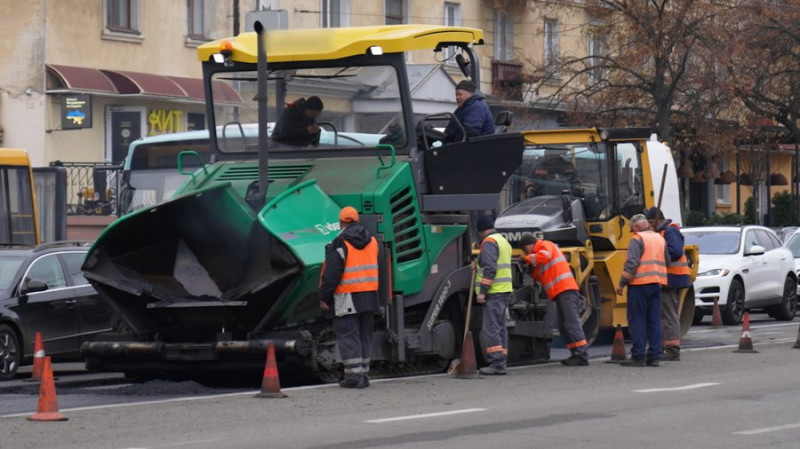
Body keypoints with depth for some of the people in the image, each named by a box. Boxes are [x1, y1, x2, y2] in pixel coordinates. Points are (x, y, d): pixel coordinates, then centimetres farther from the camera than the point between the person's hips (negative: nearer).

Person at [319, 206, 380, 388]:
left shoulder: (340, 243, -13)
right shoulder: (371, 241, 9)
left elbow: (331, 273, -14)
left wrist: (324, 296, -7)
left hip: (347, 296, -7)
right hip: (370, 295, 7)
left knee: (348, 335, -3)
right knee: (365, 335, 13)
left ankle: (354, 374, -8)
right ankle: (364, 373, 16)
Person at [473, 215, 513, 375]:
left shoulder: (489, 242, -10)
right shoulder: (503, 241, 21)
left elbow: (490, 269, -19)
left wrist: (482, 291, -19)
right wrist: (478, 266, 25)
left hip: (494, 293, -10)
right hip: (505, 290, 10)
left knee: (490, 329, -10)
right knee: (500, 328, 11)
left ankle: (497, 363, -15)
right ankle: (501, 363, 11)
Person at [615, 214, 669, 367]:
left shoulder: (637, 239, -8)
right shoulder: (660, 239, 15)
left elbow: (632, 263, -15)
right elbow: (667, 261, 21)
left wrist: (622, 283, -12)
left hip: (640, 284, -7)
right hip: (657, 284, 7)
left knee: (637, 320, -3)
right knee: (654, 321, 9)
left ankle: (638, 356, -5)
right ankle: (654, 356, 8)